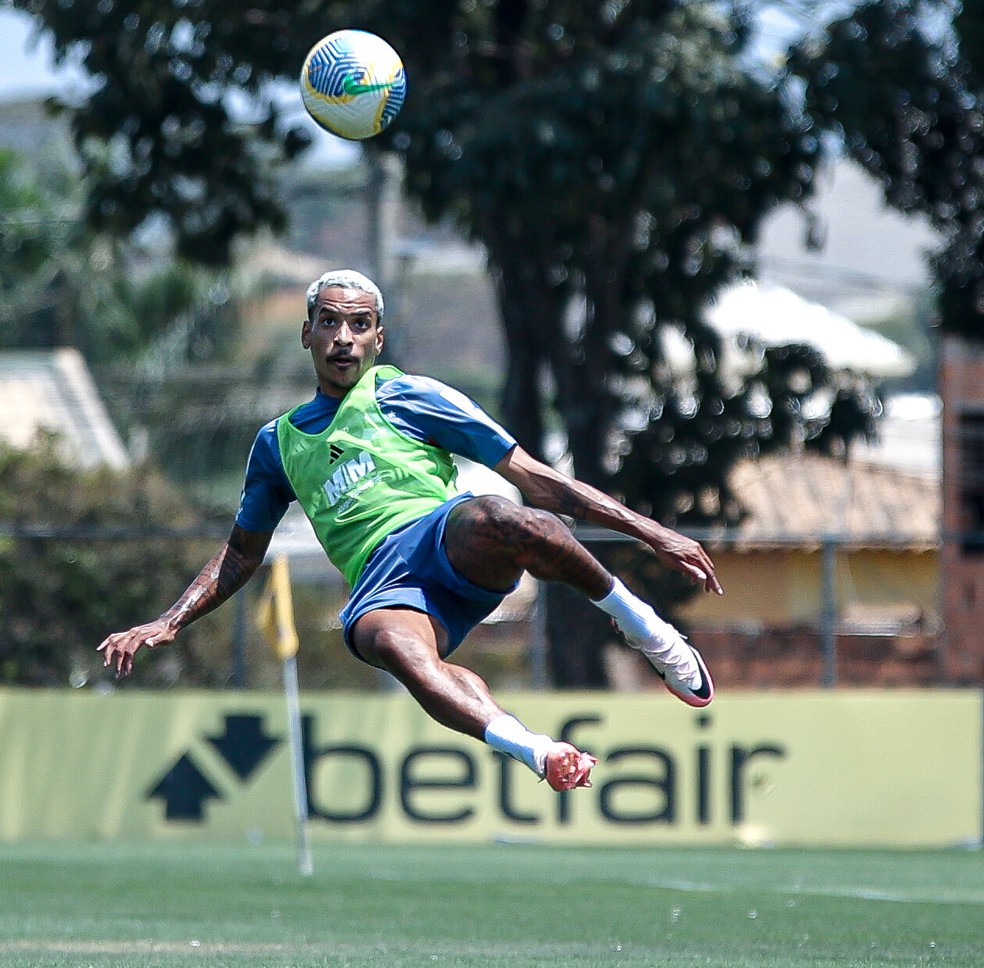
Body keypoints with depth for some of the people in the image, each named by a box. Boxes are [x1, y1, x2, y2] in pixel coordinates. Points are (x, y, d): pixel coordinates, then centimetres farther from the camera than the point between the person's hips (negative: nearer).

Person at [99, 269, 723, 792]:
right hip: (382, 586, 1)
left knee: (495, 519, -40)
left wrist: (651, 532, 6)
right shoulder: (279, 442, 28)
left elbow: (535, 480, 13)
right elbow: (242, 555, 41)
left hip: (448, 537, -1)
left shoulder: (406, 397, 17)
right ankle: (535, 751, -61)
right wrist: (167, 625, 30)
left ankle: (633, 616, -16)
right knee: (396, 649, -39)